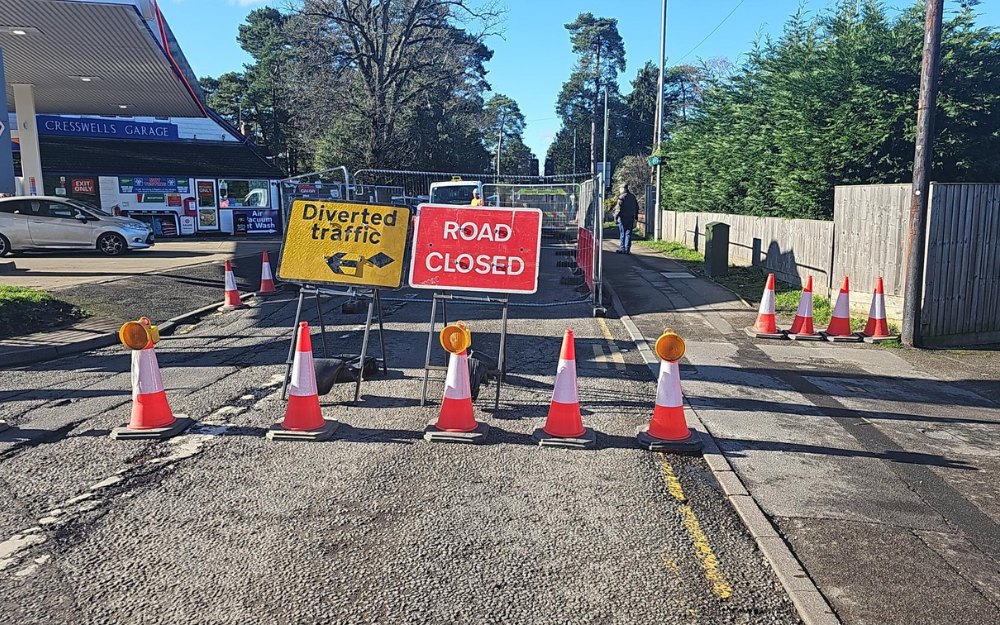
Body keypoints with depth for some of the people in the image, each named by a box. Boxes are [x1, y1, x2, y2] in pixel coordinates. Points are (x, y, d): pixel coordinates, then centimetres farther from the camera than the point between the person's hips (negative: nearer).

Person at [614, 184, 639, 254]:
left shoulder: (622, 197, -9)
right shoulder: (632, 196, 12)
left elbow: (618, 208, -13)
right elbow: (636, 207, 18)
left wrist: (616, 217, -6)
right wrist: (636, 217, 24)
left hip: (623, 218, -5)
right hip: (631, 218, 5)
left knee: (623, 234, 1)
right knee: (628, 234, 6)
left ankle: (622, 249, 2)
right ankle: (627, 249, 5)